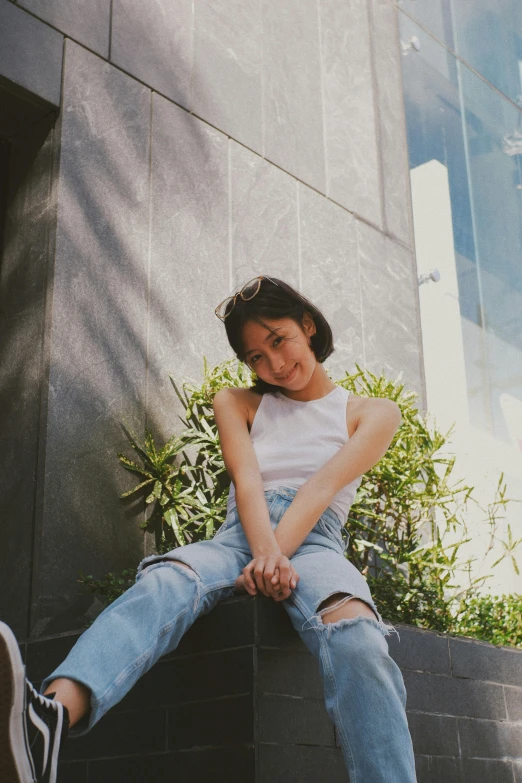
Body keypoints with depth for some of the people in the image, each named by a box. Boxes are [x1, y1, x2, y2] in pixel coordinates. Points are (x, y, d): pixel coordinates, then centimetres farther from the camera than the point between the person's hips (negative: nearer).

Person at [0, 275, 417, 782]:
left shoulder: (372, 414, 16)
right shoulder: (238, 404, 21)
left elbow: (323, 486, -3)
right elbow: (247, 478, 1)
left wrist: (277, 554, -21)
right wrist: (264, 552, -21)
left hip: (313, 541, 0)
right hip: (239, 536, 1)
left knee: (357, 640, -38)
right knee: (165, 581, -36)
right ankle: (50, 715, -63)